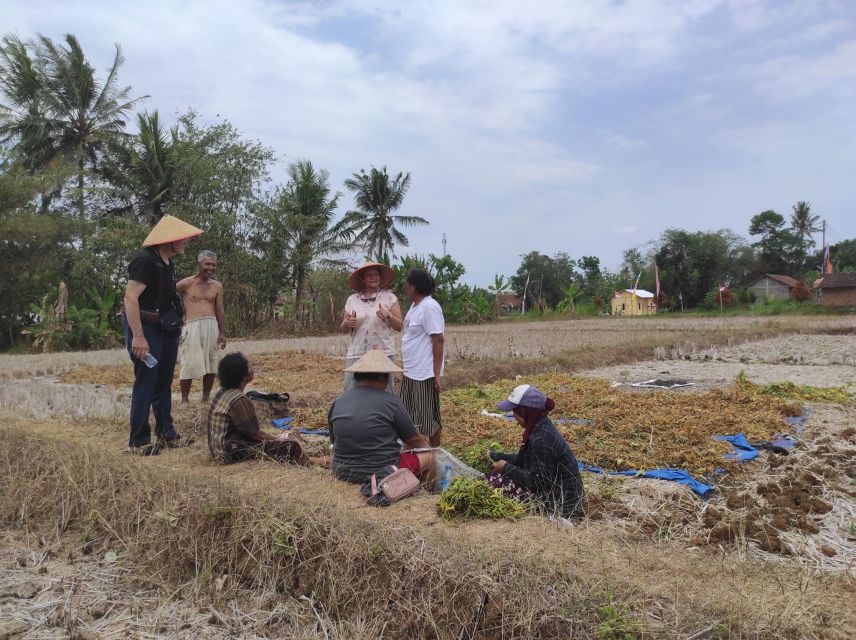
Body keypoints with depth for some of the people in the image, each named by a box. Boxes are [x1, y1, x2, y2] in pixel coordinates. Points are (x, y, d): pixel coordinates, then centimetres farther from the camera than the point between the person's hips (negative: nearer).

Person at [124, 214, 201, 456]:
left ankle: (166, 433, 26)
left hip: (166, 330, 9)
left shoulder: (167, 263, 13)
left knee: (164, 383, 15)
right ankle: (138, 441, 4)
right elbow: (130, 298, -23)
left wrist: (175, 326, 18)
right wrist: (138, 336, -27)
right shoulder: (145, 260, -16)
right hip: (146, 329, -9)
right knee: (146, 384, -6)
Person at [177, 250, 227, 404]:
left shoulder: (217, 286, 11)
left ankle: (206, 397, 19)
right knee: (189, 364, -6)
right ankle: (184, 399, 6)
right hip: (192, 326, -4)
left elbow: (220, 310, 10)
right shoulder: (186, 283, 0)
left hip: (212, 326, 4)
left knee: (211, 364, 7)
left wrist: (222, 332, 6)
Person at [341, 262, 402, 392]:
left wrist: (388, 315, -16)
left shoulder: (389, 297, 3)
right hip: (357, 355, 2)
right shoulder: (352, 299, 9)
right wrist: (347, 324, -9)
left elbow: (399, 326, 2)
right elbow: (344, 330, 14)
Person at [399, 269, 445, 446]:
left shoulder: (430, 307, -17)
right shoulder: (415, 306, 11)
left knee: (428, 418, 3)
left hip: (425, 374, -9)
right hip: (410, 372, 10)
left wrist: (437, 373, -22)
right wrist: (407, 367, 17)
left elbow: (438, 340, -20)